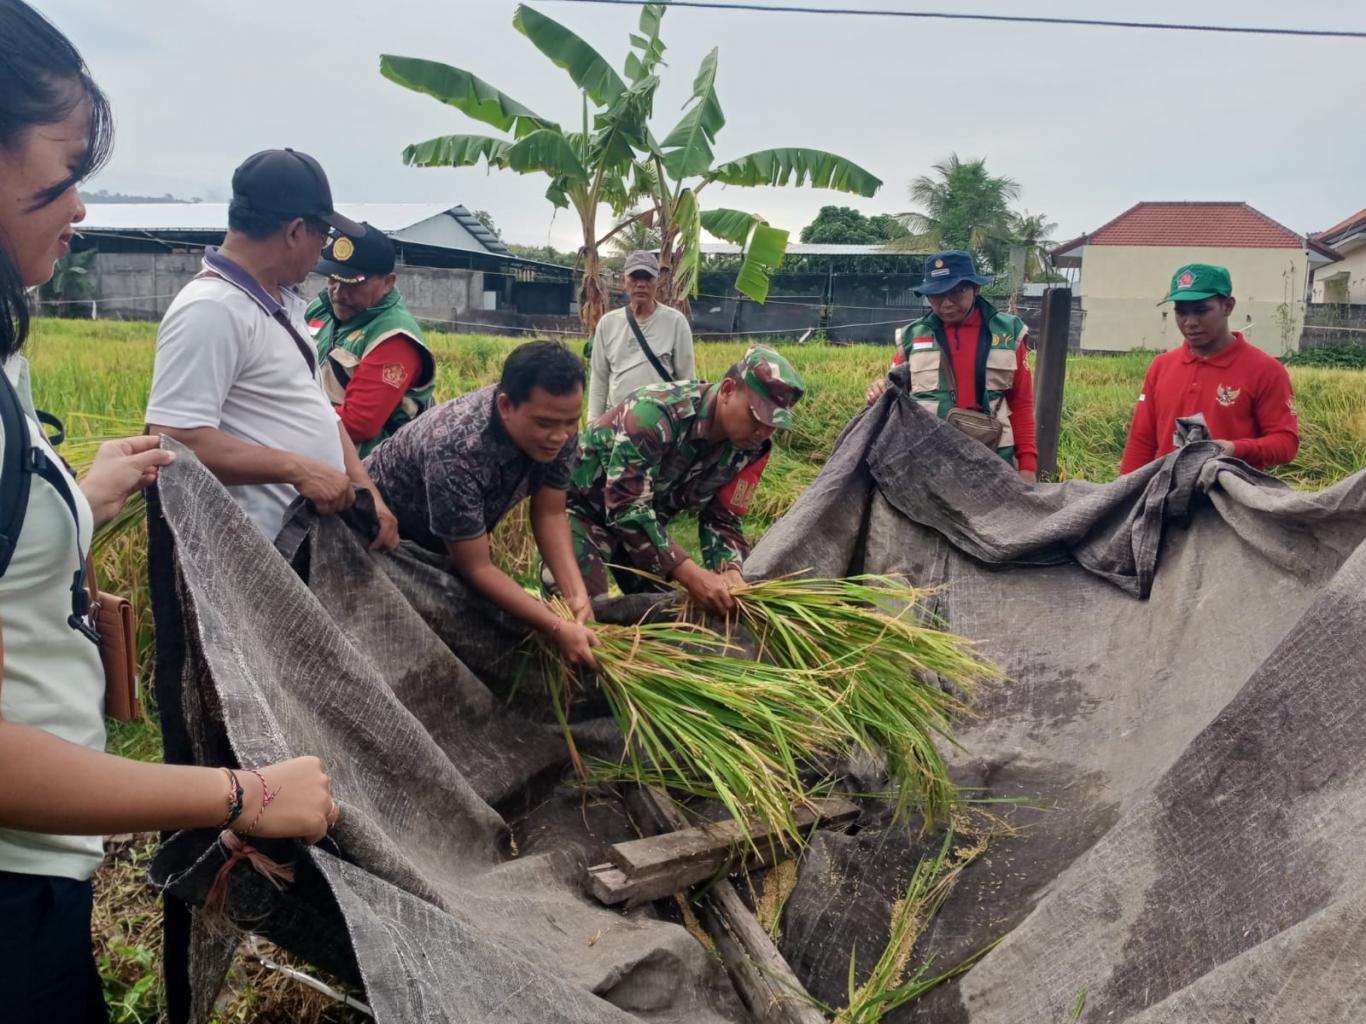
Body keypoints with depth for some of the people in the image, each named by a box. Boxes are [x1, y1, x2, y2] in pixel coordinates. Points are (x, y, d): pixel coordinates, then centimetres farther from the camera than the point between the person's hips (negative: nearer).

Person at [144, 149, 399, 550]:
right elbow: (176, 440, -26)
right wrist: (298, 469, -26)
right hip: (265, 553, -9)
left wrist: (368, 494, 5)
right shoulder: (210, 310, -18)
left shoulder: (284, 301, 11)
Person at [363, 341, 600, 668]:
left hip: (458, 541, 6)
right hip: (387, 538, -6)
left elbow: (549, 514, -13)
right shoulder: (456, 450, -42)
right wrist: (557, 628, -38)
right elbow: (475, 567, -34)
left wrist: (576, 594, -27)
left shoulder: (557, 424, -23)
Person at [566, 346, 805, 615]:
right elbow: (626, 508, -37)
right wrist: (690, 575, -41)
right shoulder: (656, 413, -35)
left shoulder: (748, 447, -12)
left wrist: (729, 569, -28)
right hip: (583, 508, -6)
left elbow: (722, 518, -6)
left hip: (646, 523, 7)